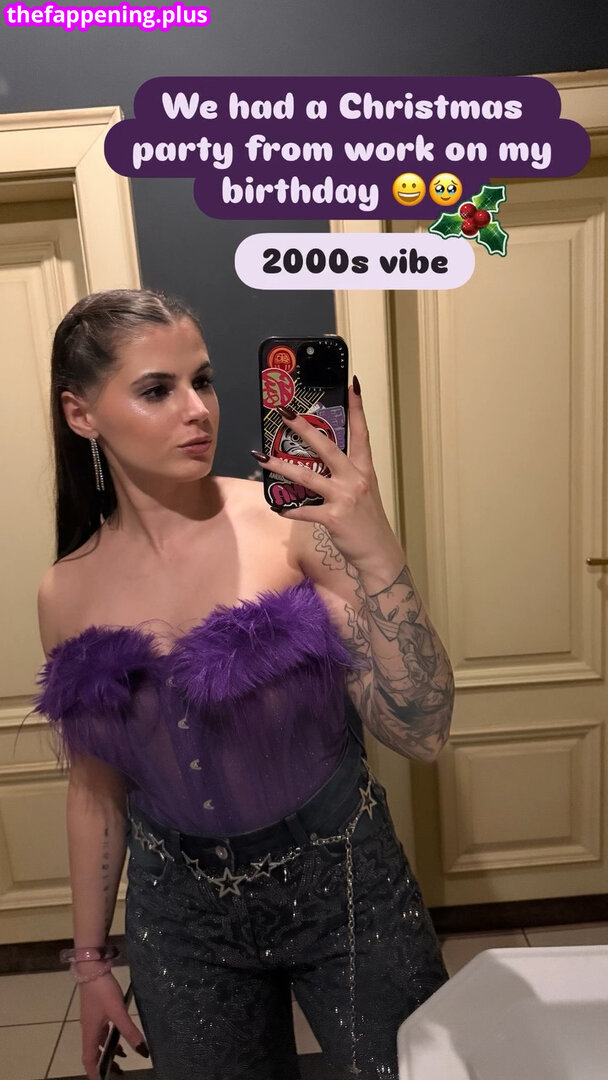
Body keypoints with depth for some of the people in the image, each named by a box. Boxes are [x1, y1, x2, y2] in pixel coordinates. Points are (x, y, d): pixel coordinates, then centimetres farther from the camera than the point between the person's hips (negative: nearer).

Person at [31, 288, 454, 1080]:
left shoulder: (292, 522, -17)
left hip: (342, 880, -1)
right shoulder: (67, 593, -7)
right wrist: (91, 960, 12)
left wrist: (375, 550, -33)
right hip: (180, 912, 2)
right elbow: (95, 789, 5)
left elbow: (421, 734, -20)